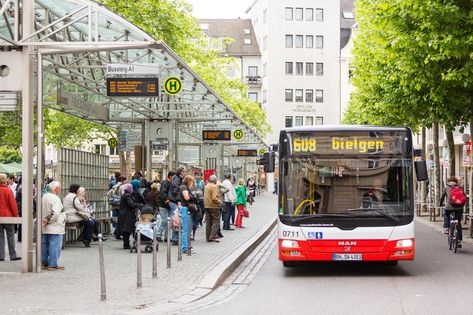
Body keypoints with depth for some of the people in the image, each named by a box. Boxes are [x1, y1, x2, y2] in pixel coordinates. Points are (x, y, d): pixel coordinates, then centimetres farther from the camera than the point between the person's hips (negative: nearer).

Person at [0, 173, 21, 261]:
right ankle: (13, 255, 5)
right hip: (8, 216, -4)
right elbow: (13, 204, -10)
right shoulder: (8, 190, -12)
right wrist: (16, 215, 0)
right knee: (10, 236, 4)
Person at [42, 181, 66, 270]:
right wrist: (47, 221, -14)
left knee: (45, 245, 16)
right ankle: (53, 265, -3)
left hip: (45, 229, 9)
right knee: (55, 246, -4)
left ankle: (44, 262, 23)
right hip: (55, 228, -9)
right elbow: (55, 213, -25)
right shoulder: (55, 199, -17)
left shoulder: (44, 197, 10)